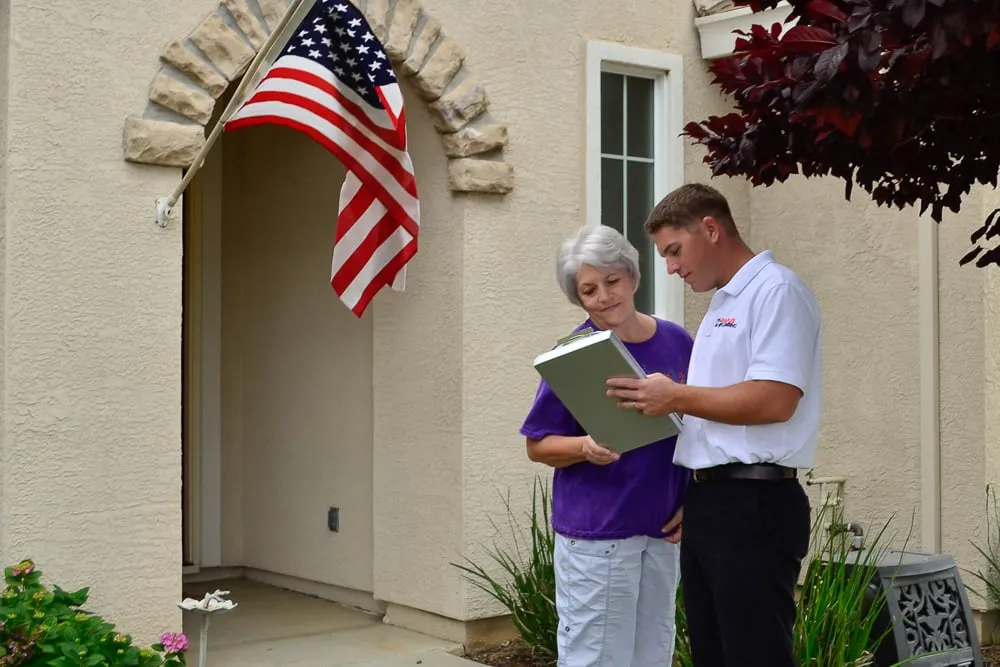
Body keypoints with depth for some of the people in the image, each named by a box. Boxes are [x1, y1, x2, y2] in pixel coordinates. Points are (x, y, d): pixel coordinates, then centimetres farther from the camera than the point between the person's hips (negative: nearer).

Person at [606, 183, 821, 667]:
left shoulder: (776, 291, -9)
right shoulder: (721, 305, 20)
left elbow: (774, 401, -21)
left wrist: (678, 398, -16)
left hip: (753, 503, -10)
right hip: (708, 501, 10)